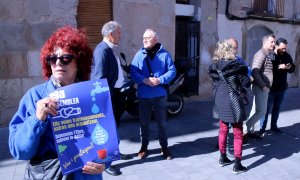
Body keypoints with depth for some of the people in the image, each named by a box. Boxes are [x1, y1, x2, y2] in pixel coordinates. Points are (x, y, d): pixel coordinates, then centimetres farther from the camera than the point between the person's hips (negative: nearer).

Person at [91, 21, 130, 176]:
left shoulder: (111, 49, 12)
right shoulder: (102, 50, -18)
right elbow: (100, 77, -23)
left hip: (116, 92, 10)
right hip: (107, 95, -10)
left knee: (114, 125, 21)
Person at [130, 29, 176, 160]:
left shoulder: (164, 54, 0)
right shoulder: (139, 54, 2)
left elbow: (172, 71, -2)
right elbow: (133, 71, -2)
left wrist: (160, 80, -17)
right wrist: (144, 80, -18)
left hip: (160, 94, -1)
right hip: (143, 95, 1)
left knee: (162, 122, 9)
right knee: (144, 122, 11)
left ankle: (164, 147, 25)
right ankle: (144, 146, 28)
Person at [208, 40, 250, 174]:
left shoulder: (213, 67, -1)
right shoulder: (236, 66, -14)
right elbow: (246, 83, -7)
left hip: (220, 102, 5)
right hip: (233, 103, -5)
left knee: (223, 130, 19)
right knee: (238, 133, 6)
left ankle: (223, 158, 31)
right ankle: (237, 165, 12)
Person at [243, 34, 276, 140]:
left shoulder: (269, 55, 15)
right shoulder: (261, 54, -15)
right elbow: (255, 72, -24)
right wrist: (263, 86, -21)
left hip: (264, 87, 10)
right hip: (260, 88, -10)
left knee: (256, 110, 13)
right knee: (261, 111, -10)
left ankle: (250, 131, 22)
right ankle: (243, 131, -4)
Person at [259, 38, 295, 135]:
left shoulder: (287, 56, 5)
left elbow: (293, 69, 13)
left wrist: (290, 67, -10)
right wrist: (278, 67, -28)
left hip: (282, 87, 6)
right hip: (270, 87, -6)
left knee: (277, 108, 16)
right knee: (267, 108, -1)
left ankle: (273, 126, 30)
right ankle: (262, 128, 9)